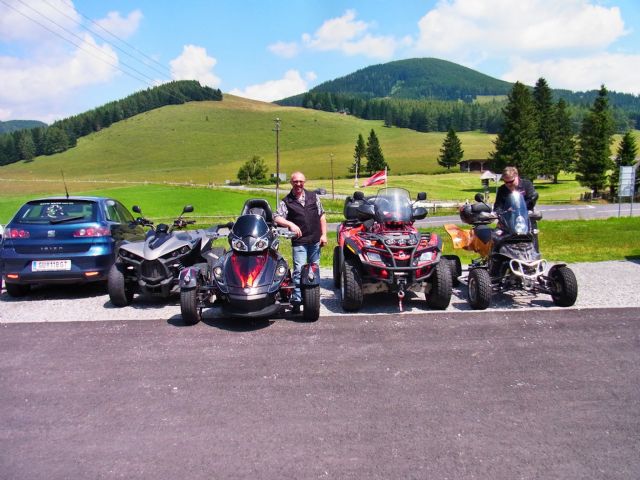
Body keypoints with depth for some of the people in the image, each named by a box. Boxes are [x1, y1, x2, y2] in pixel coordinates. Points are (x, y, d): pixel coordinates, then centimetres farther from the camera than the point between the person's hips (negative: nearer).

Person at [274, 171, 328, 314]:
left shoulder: (313, 196, 9)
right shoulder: (286, 201, 0)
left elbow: (322, 216, 10)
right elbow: (277, 217, -12)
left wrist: (324, 234, 3)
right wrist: (291, 224, -27)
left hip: (315, 240, 3)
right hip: (299, 242, -3)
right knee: (299, 271, -11)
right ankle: (296, 300, -7)